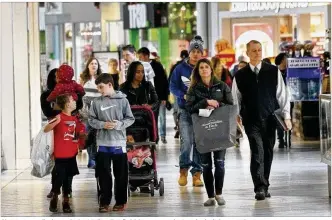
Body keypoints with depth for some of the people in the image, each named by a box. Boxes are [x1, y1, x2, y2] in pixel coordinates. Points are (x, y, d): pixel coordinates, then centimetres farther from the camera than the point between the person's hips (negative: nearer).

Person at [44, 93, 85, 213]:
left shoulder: (74, 119, 7)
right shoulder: (59, 118, -13)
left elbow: (81, 131, 23)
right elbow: (45, 130, -23)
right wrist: (55, 122, -36)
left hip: (71, 155, 6)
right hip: (60, 155, -6)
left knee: (67, 179, 11)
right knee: (59, 178, 0)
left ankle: (66, 202, 18)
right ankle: (54, 199, 20)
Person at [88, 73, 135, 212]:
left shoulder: (122, 100, -2)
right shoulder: (96, 102, 1)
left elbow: (130, 119, 1)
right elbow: (91, 120, 4)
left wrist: (119, 124, -15)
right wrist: (103, 124, -13)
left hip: (119, 142, -1)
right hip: (103, 143, 1)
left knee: (121, 174, 5)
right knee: (104, 174, 4)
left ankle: (120, 201, 16)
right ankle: (104, 202, 12)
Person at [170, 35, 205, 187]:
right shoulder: (180, 68, 3)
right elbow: (173, 87, 4)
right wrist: (184, 96, -12)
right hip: (185, 110, -1)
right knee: (186, 141, -10)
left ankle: (197, 173, 11)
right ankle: (183, 170, 11)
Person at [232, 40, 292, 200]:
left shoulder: (273, 71, 3)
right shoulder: (240, 76, 4)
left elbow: (282, 94, 4)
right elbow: (236, 99, 10)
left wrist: (286, 116, 0)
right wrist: (237, 117, 7)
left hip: (270, 119, 2)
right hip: (251, 121, -2)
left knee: (268, 153, 8)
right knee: (257, 152, -13)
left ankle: (264, 186, 20)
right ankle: (260, 188, -17)